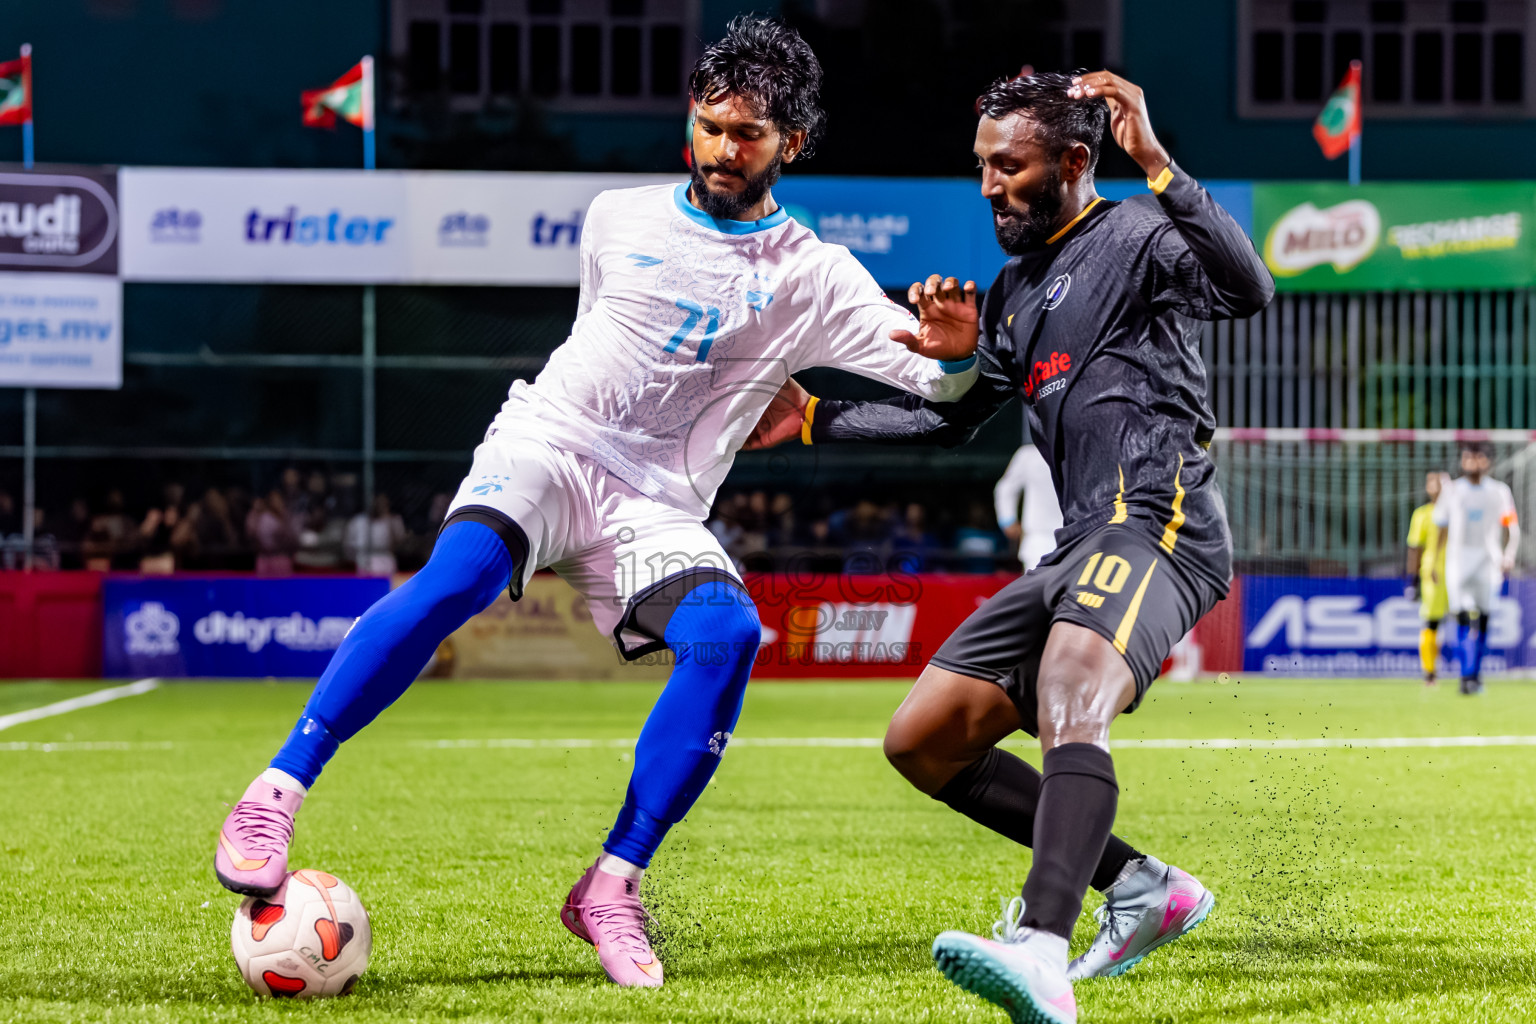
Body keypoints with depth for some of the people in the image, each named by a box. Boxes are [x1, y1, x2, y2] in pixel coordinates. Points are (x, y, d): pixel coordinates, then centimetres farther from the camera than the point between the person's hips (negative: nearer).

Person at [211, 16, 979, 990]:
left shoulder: (815, 277, 4)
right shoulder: (618, 218, 10)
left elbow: (935, 378, -5)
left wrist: (956, 353, -29)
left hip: (655, 508, 1)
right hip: (544, 444, 0)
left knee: (728, 633, -31)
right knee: (462, 570, -34)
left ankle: (612, 888, -23)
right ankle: (276, 795, -35)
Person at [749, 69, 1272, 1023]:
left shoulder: (1135, 237, 0)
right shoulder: (1016, 289, 26)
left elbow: (1248, 288, -20)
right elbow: (952, 417, 37)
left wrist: (1157, 162, -26)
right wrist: (810, 417, 35)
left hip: (1158, 521, -10)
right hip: (1084, 545, 10)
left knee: (1069, 701, -36)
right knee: (921, 740, 8)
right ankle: (1141, 888, 8)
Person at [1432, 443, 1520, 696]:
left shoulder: (1499, 491, 6)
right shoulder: (1452, 491, 8)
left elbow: (1512, 527, 4)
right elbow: (1441, 530, 12)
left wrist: (1509, 554, -12)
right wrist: (1432, 562, 7)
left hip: (1489, 562, 1)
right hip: (1458, 561, -1)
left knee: (1482, 620, 3)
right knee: (1464, 618, -12)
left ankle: (1475, 674, 18)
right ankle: (1467, 677, -17)